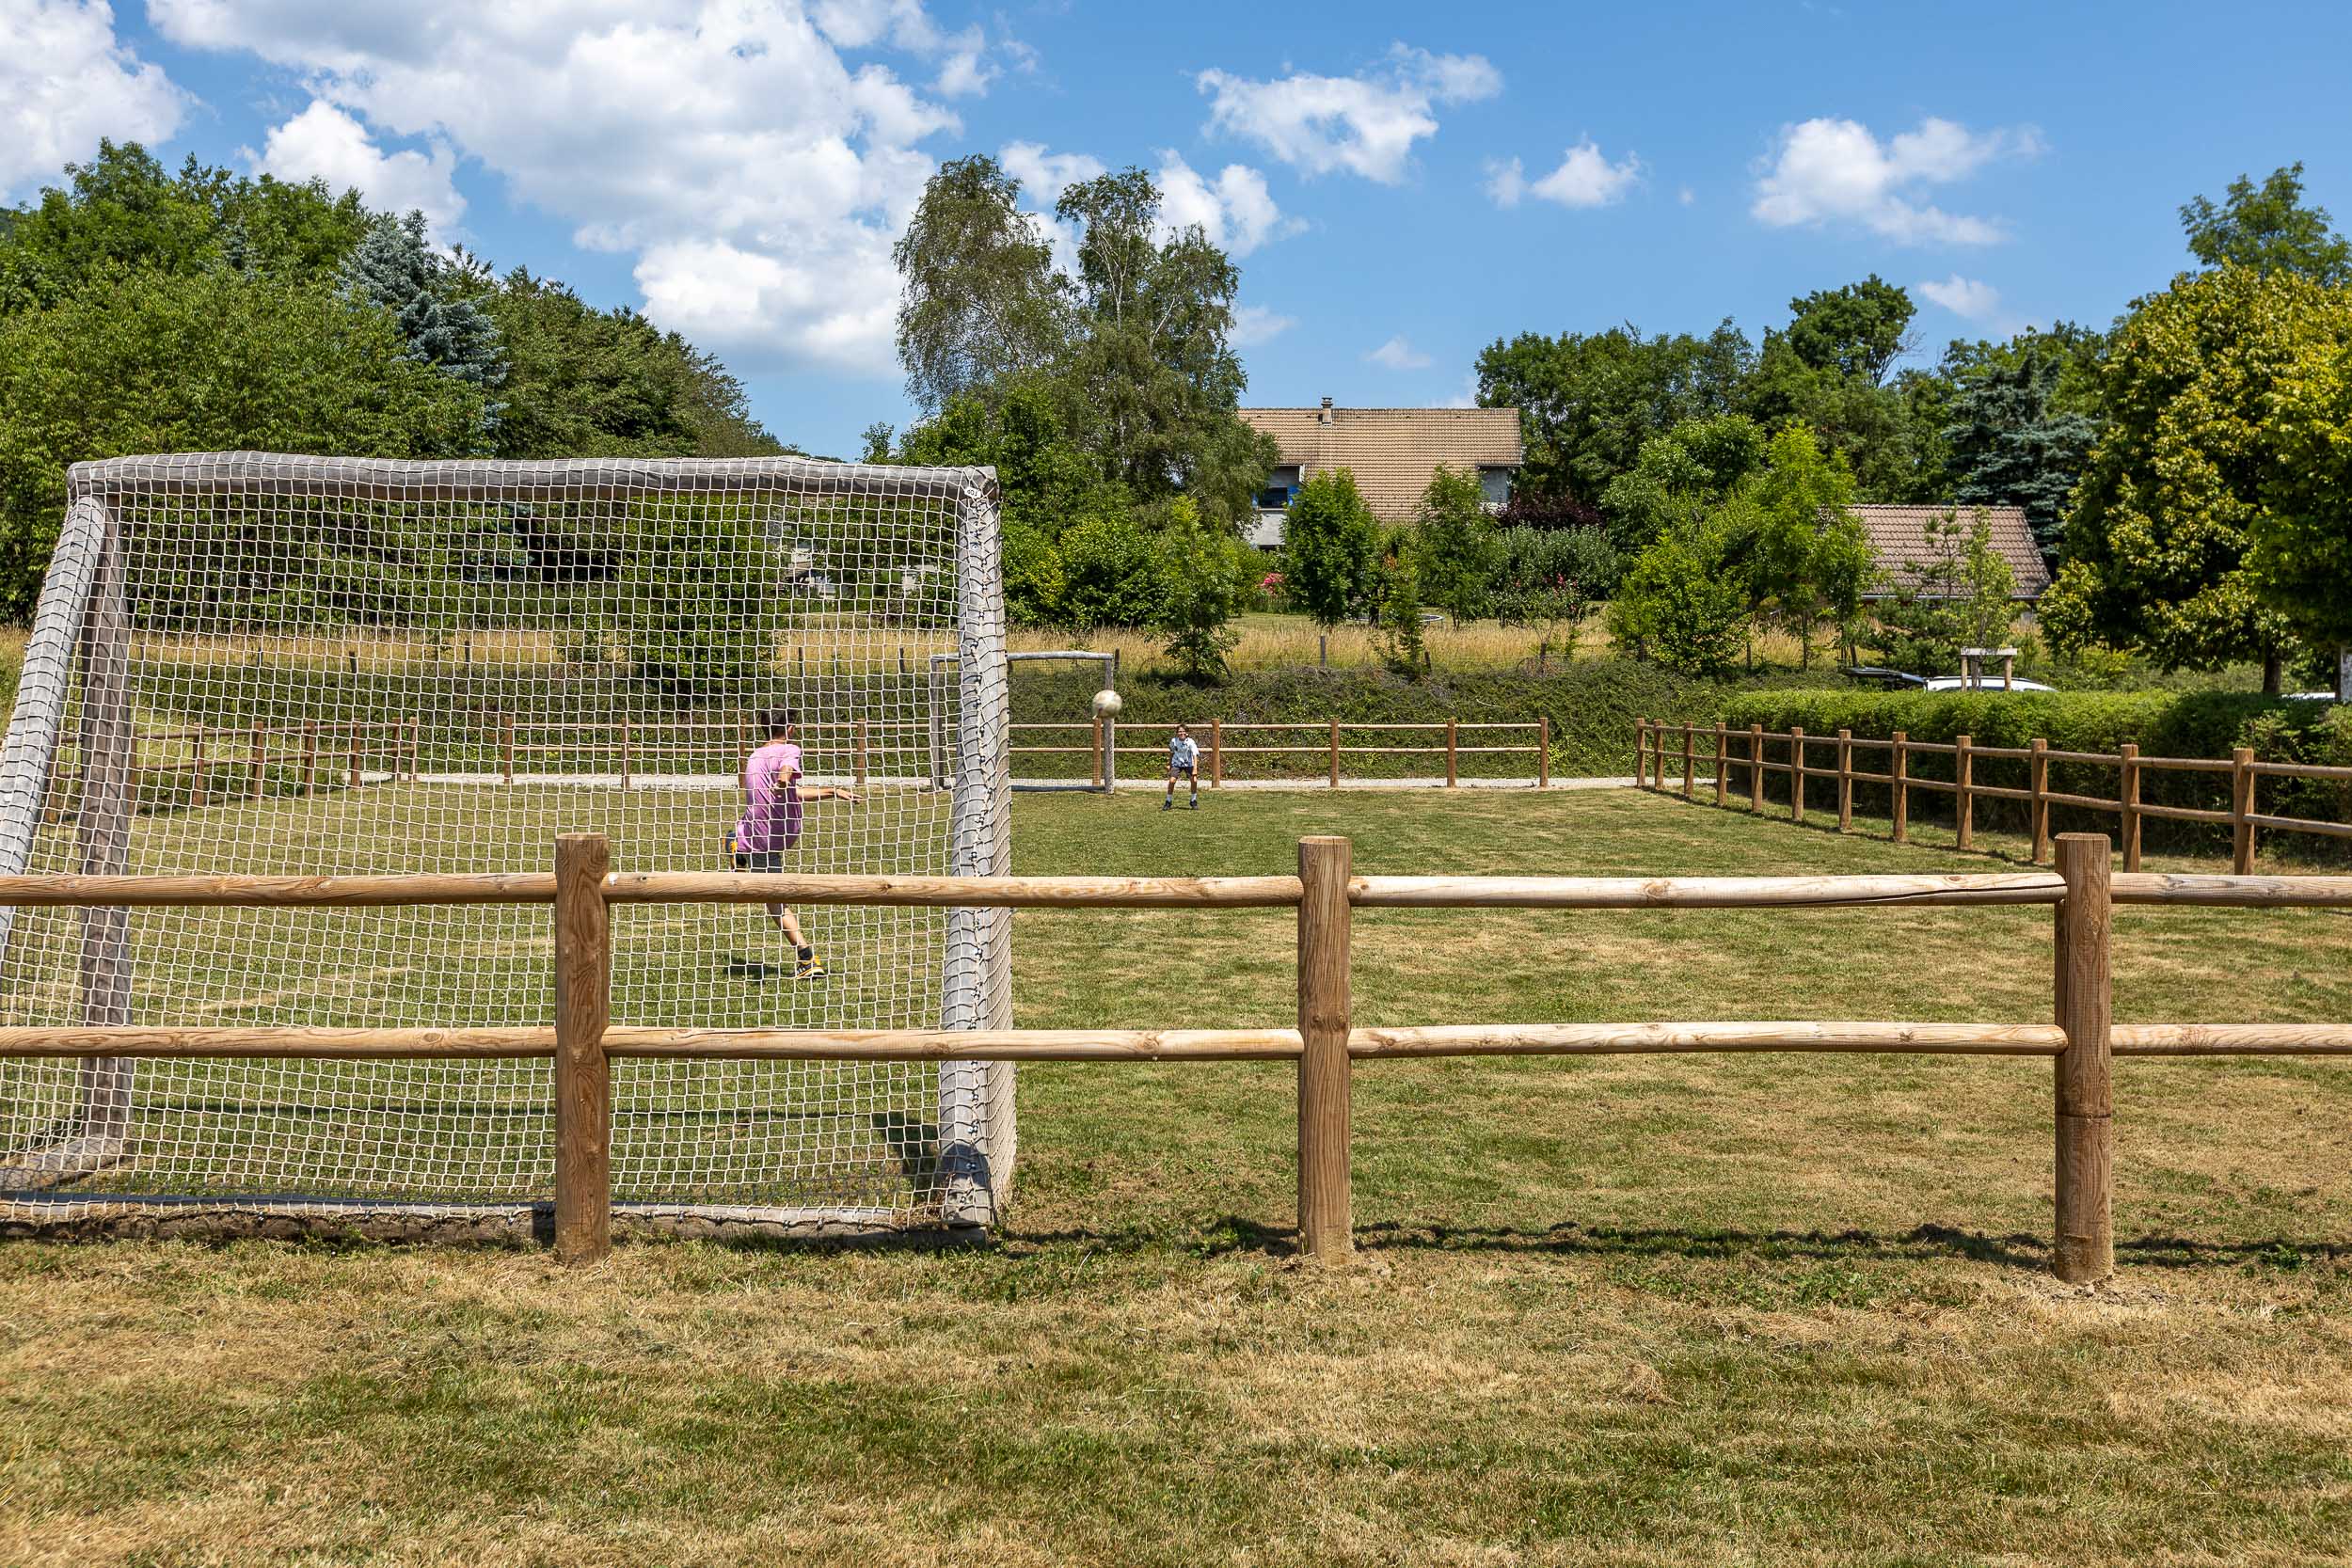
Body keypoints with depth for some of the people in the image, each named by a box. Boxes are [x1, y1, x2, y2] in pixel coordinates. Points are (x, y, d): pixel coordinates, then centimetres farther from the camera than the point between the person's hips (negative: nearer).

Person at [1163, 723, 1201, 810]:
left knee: (1194, 780, -18)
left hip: (1188, 764, -1)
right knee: (1172, 781, -16)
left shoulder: (1190, 742, -19)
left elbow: (1195, 755, -22)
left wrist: (1195, 768, -31)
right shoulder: (1173, 741, -10)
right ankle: (1168, 802, 1)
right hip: (1176, 763, 1)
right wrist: (1169, 764, 11)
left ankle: (1194, 801, 4)